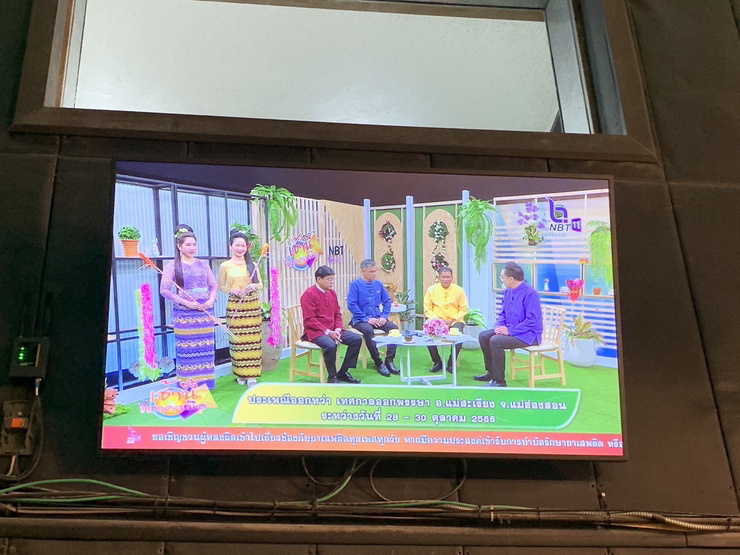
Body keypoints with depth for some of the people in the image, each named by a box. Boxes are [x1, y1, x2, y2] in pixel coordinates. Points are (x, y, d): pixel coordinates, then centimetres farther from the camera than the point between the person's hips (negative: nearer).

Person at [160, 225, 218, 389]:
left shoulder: (203, 264, 10)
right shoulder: (172, 265, -3)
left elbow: (213, 285, 13)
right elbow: (164, 290, -9)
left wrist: (211, 299, -8)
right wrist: (185, 302, -16)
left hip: (205, 312, 4)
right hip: (184, 314, -4)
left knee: (205, 348, 5)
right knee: (187, 349, -3)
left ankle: (205, 382, 15)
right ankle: (189, 385, 4)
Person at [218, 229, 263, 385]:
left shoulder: (252, 265, 8)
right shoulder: (225, 266, 1)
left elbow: (260, 284, 12)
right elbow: (221, 286, 5)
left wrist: (254, 286, -9)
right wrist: (232, 291, -13)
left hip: (253, 306, 2)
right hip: (235, 307, -2)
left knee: (253, 340, 1)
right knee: (237, 340, 0)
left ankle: (251, 374, 9)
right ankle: (240, 374, 12)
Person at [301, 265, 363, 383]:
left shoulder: (332, 293, 10)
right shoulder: (309, 294, -13)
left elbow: (338, 314, 14)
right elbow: (310, 320, -17)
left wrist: (337, 330, -5)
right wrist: (328, 332, -21)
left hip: (332, 330, 8)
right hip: (314, 331, -8)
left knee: (357, 339, -6)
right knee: (330, 345, -35)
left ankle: (343, 372, 4)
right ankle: (332, 377, -13)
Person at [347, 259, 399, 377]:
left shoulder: (378, 284, 9)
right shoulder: (355, 285, -6)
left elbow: (387, 301, 13)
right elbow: (351, 305, -14)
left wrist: (384, 316, -4)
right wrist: (367, 319, -18)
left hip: (377, 318, 5)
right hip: (361, 320, -5)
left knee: (394, 328, -20)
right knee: (368, 330, -35)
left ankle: (389, 361, -14)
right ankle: (378, 363, -21)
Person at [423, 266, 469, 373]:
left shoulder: (459, 290, 1)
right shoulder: (431, 290, 4)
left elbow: (464, 309, 3)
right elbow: (427, 309, 5)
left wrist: (452, 320, -11)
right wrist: (437, 319, -11)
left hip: (455, 321, -1)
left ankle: (451, 363, -7)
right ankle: (437, 362, -5)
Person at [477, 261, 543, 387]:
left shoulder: (530, 293, -21)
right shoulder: (508, 292, 7)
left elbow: (532, 320, -25)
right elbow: (502, 314, 17)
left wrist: (510, 330, -24)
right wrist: (499, 326, -4)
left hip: (529, 334, -9)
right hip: (510, 330, 9)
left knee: (496, 340, -27)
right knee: (483, 336, 2)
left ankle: (499, 381, -19)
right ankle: (491, 372, 15)